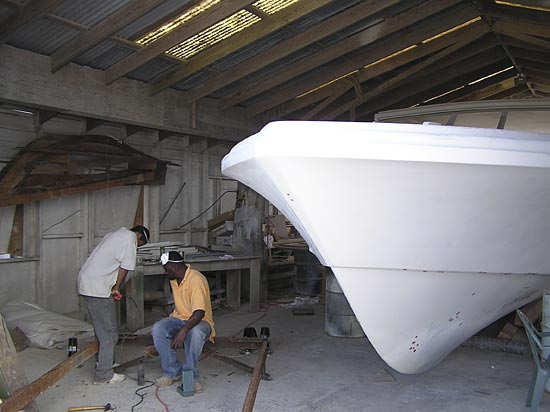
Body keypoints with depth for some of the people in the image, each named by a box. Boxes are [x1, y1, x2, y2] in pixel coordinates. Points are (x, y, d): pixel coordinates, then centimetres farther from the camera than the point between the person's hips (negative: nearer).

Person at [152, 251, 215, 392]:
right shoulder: (174, 279, 5)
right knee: (157, 329, -21)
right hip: (179, 318, 7)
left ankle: (191, 375, -20)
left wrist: (183, 330, -45)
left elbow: (199, 312, -33)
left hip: (199, 321, -7)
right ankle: (173, 372, -10)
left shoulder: (196, 280, -24)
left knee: (195, 332, -41)